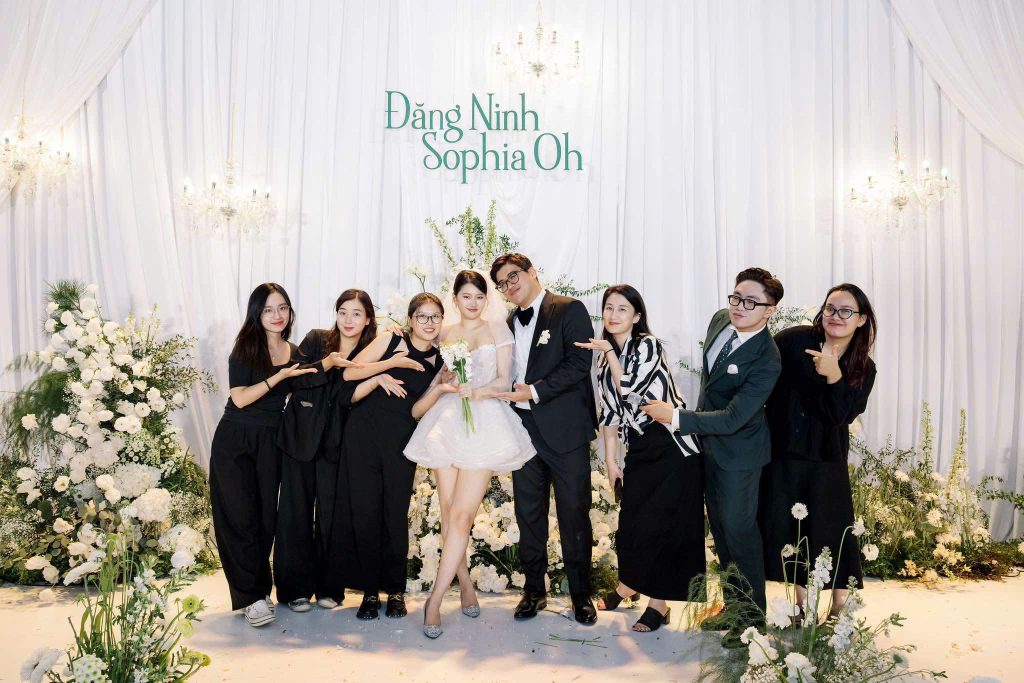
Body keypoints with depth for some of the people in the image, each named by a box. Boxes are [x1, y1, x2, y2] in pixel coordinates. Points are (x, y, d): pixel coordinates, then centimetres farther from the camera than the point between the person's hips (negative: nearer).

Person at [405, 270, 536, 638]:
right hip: (447, 422, 3)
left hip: (485, 424, -3)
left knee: (461, 515, -11)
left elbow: (504, 380, 1)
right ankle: (466, 586, 17)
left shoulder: (497, 328, 8)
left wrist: (478, 392, -17)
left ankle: (434, 600, -7)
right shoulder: (446, 333, 16)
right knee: (448, 512, 1)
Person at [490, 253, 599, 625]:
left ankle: (581, 594, 16)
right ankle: (534, 589, 24)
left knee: (574, 513, 2)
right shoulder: (509, 323, 17)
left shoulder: (570, 310, -3)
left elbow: (578, 363, -13)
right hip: (524, 428, 6)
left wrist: (535, 392, -19)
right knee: (528, 513, 10)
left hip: (564, 429, -5)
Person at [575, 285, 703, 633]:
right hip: (639, 448, 6)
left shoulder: (649, 345, -10)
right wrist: (610, 460, 10)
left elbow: (629, 387, -21)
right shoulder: (605, 355, 9)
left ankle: (659, 603, 13)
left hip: (672, 447, -6)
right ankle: (630, 584, 33)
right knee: (631, 521, 8)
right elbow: (610, 411, 11)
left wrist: (608, 350, -11)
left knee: (661, 522, -2)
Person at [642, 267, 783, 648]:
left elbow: (733, 419, -30)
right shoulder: (721, 320, -5)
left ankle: (753, 616, 20)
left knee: (738, 527, 1)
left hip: (738, 450, -8)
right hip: (709, 443, 8)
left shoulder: (766, 360, -28)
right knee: (720, 526, 16)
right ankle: (733, 604, 33)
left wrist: (675, 417, -28)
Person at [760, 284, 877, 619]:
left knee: (830, 531, 2)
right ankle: (803, 604, 26)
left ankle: (839, 609, 20)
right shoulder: (793, 340, -7)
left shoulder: (864, 368, -2)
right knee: (787, 528, 8)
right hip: (782, 453, 0)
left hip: (826, 458, 0)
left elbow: (841, 415, -14)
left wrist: (833, 377, -31)